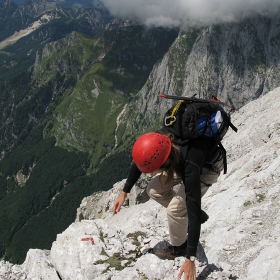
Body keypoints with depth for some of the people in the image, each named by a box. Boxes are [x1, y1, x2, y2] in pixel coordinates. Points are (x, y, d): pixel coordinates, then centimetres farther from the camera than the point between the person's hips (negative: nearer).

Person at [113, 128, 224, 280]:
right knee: (154, 190, -2)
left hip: (209, 166, -6)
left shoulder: (190, 166, -44)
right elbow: (138, 162, -7)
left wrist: (190, 259, -37)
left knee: (175, 208, -20)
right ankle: (192, 216, 16)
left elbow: (194, 208, -40)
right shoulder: (158, 141, -30)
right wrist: (124, 192, 1)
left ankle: (179, 247, 10)